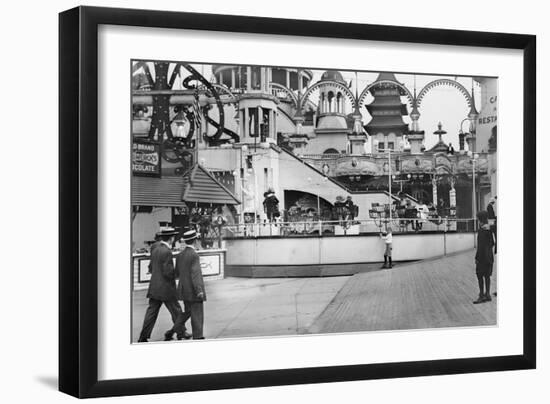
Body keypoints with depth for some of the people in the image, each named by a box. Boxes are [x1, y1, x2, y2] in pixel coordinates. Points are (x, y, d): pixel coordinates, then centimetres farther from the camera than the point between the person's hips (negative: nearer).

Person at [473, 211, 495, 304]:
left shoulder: (482, 230, -18)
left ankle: (482, 295, -4)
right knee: (487, 275, 13)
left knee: (479, 275, -3)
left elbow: (480, 245, -20)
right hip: (489, 256, 8)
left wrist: (477, 257, -16)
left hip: (482, 256, -8)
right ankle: (487, 294, 18)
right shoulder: (490, 229, 7)